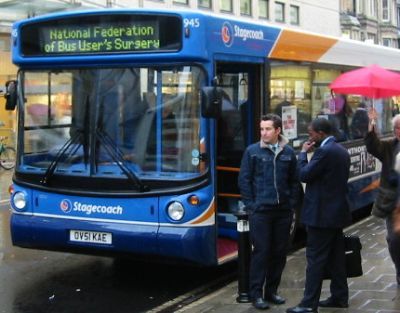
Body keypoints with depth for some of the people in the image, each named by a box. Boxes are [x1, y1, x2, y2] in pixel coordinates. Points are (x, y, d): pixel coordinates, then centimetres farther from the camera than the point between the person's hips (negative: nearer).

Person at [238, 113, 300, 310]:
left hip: (283, 211, 3)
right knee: (261, 252, -2)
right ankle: (256, 294, 7)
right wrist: (251, 205, -6)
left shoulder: (288, 153, 6)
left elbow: (294, 181, 11)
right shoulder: (252, 151, -1)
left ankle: (271, 291, 21)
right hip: (260, 211, -3)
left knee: (279, 252, 8)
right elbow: (244, 180, -1)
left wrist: (292, 202, 3)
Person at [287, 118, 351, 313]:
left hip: (322, 214, -10)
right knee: (336, 257, 14)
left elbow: (304, 175, -17)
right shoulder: (342, 151, 13)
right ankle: (340, 297, 20)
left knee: (316, 259, -6)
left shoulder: (324, 151, -17)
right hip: (338, 211, 10)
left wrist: (303, 153, -4)